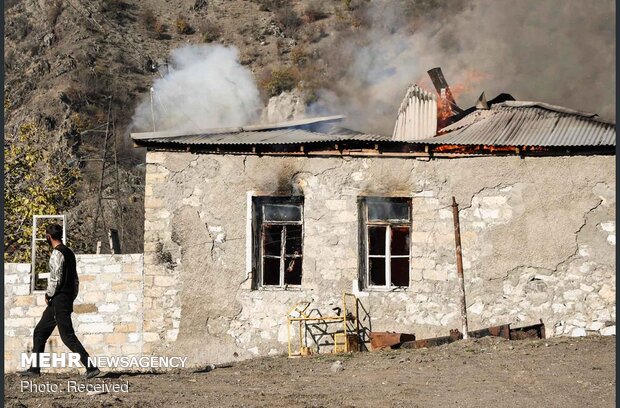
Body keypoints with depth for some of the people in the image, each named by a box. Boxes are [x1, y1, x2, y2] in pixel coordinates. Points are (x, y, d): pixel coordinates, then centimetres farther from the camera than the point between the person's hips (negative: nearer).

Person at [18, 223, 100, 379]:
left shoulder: (57, 254, -14)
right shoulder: (69, 252, 15)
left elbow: (56, 279, -19)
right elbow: (75, 279, 17)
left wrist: (48, 295, -6)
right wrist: (71, 299, 19)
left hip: (59, 300, -10)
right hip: (67, 299, 10)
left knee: (68, 337, -9)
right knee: (40, 332, 15)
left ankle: (91, 368, -11)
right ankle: (34, 369, 17)